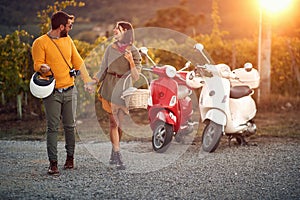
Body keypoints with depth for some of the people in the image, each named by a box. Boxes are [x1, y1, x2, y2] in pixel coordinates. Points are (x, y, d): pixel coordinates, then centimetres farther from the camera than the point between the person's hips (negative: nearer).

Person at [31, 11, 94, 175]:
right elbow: (37, 64, -8)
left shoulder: (68, 40, 12)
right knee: (53, 128, -4)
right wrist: (43, 68, -32)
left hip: (69, 90, 5)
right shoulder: (40, 43, -6)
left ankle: (70, 158, 19)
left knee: (70, 126, 8)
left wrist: (87, 81, 12)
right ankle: (53, 163, -1)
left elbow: (78, 62, 16)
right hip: (52, 93, -5)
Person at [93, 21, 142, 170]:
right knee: (114, 122, -5)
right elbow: (103, 69, 12)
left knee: (120, 123, 4)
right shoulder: (111, 48, 7)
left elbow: (136, 77, -5)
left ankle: (114, 154, 21)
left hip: (124, 89, -1)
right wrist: (93, 81, -1)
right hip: (109, 87, 1)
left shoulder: (134, 52, -1)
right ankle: (117, 157, -5)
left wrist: (131, 62, -20)